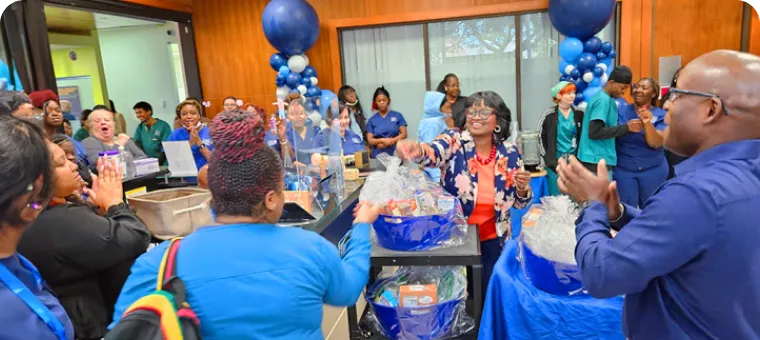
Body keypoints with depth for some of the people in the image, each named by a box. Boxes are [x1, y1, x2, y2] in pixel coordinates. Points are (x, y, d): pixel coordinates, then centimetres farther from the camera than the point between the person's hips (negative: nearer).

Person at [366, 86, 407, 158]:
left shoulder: (397, 115, 5)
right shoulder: (372, 120, 7)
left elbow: (404, 134, 1)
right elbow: (370, 140, 2)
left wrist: (390, 141, -11)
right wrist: (383, 140, -14)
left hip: (396, 154, 0)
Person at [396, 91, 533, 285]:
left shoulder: (509, 153, -3)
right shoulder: (454, 142, -11)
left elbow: (519, 203, 6)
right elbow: (432, 153, -35)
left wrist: (523, 188, -15)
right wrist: (417, 150, -56)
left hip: (492, 240, 2)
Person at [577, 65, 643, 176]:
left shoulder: (603, 97, 14)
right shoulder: (603, 100, -15)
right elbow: (594, 132, -23)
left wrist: (629, 127, 7)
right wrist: (626, 127, -18)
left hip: (599, 159, 10)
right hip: (597, 161, -10)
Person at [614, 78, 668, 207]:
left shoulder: (661, 115, -3)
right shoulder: (621, 110, 1)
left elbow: (656, 143, -17)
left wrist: (647, 123, -31)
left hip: (653, 170, 0)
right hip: (623, 169, 0)